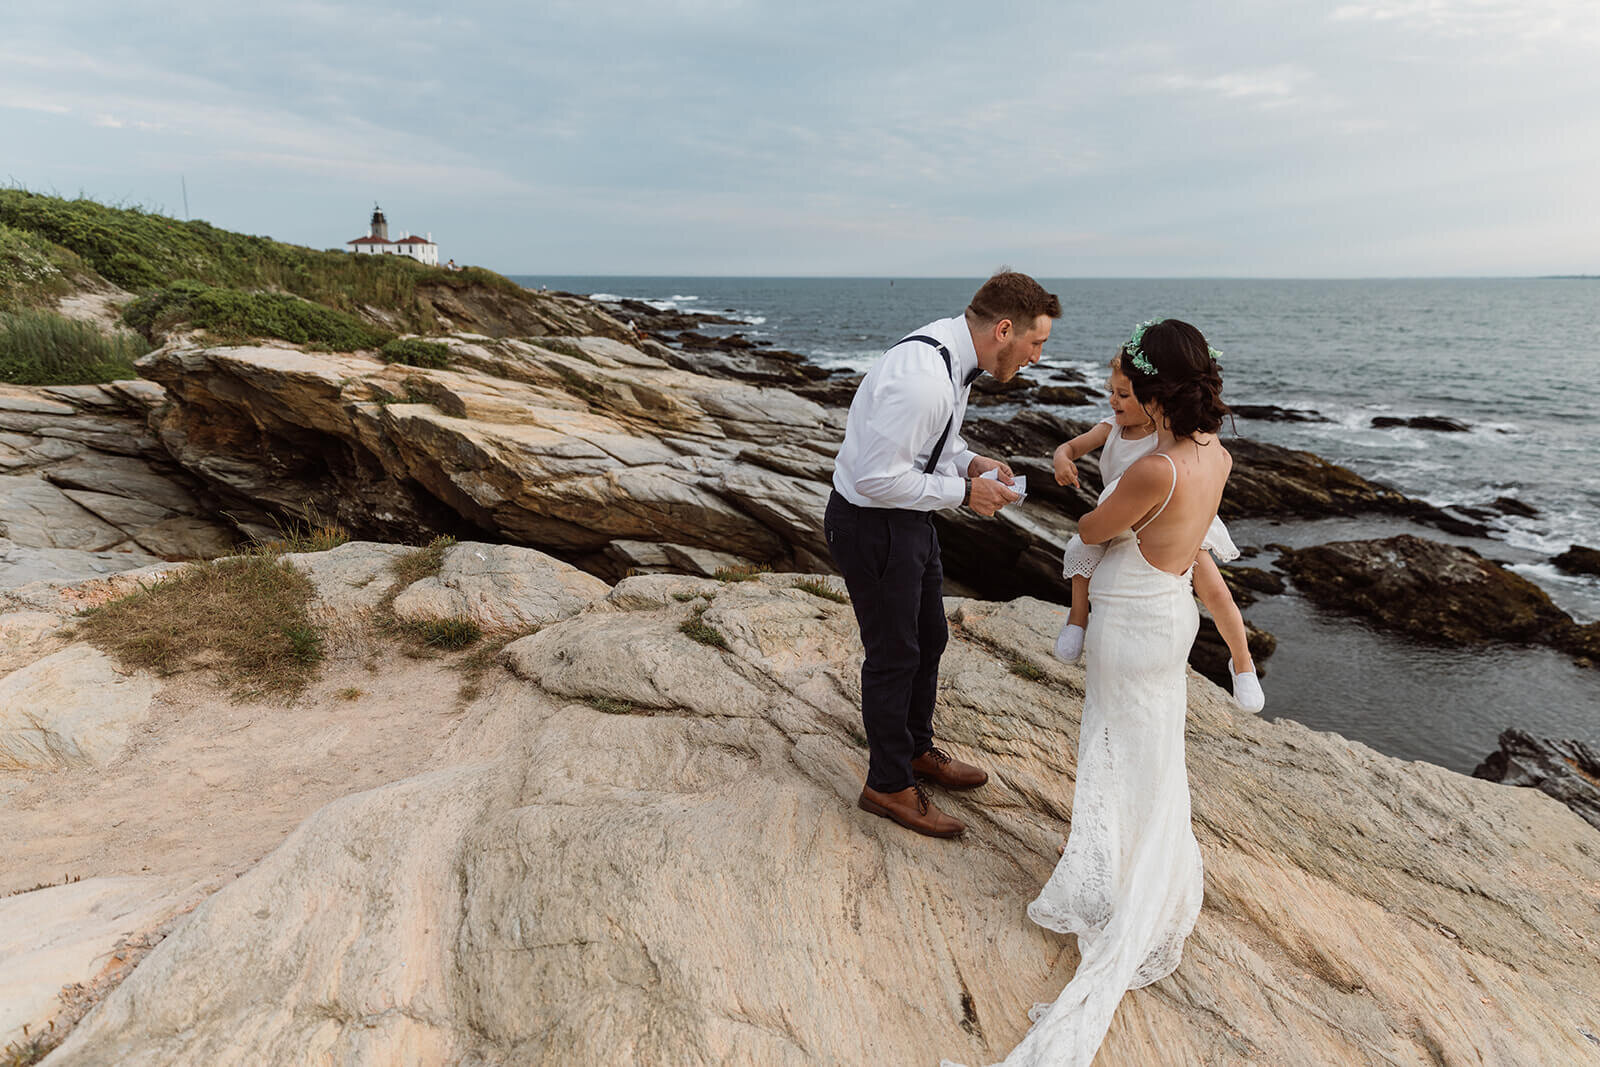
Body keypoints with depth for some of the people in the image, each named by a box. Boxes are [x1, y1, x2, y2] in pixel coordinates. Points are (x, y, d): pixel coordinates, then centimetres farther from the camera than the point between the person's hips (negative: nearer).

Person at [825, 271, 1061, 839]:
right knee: (893, 654, 5)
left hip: (908, 517, 10)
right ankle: (888, 785, 27)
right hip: (871, 524, -10)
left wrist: (969, 461, -2)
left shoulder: (954, 356, 2)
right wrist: (964, 491, -20)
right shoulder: (921, 378, -31)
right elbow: (878, 477, -29)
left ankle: (916, 750, 44)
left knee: (928, 639, 22)